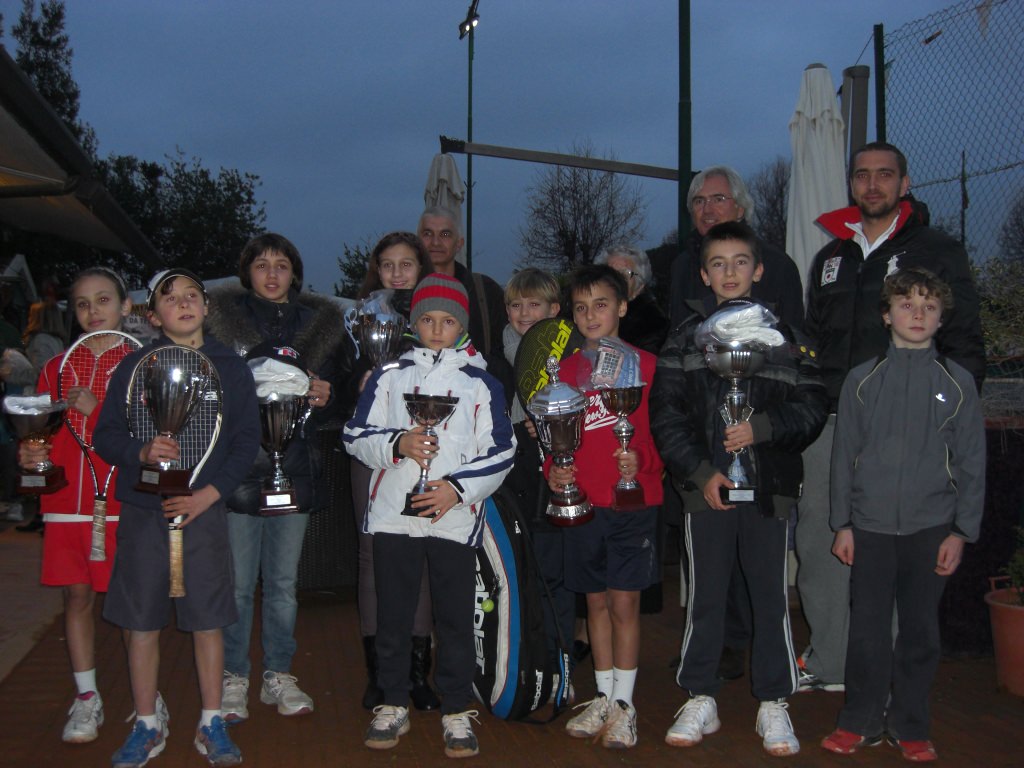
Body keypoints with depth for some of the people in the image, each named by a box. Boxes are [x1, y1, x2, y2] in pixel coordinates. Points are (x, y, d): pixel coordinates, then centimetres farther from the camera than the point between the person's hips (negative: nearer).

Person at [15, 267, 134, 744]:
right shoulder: (56, 368, 13)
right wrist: (28, 454, -4)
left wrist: (96, 410, -14)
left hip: (120, 503, -4)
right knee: (77, 595, 8)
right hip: (65, 503, 4)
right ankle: (86, 698, 20)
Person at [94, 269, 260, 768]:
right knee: (141, 619, 6)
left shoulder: (230, 367, 4)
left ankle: (212, 724, 17)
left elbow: (246, 441, 1)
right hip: (142, 510, 1)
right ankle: (147, 726, 21)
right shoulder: (133, 366, 6)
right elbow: (104, 435, 5)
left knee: (207, 618, 3)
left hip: (204, 508, -1)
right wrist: (141, 453, -15)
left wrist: (208, 494, -9)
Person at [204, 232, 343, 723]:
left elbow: (328, 403, 15)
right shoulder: (223, 318, 4)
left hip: (294, 466, 3)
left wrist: (323, 398, -7)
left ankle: (279, 675, 23)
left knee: (284, 582, 11)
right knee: (237, 582, 1)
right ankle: (233, 679, 16)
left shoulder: (318, 323, 12)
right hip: (239, 465, -2)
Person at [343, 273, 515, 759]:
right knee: (392, 615, 9)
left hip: (455, 517, -1)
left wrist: (458, 487, -12)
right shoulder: (389, 376, 9)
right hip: (393, 514, 1)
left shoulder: (480, 382, 5)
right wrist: (396, 444, -13)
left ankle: (456, 712, 17)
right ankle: (393, 705, 24)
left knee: (456, 618, 4)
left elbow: (500, 453, 2)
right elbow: (356, 436, 6)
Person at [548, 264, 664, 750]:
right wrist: (553, 470, -4)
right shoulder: (566, 370, 9)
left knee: (624, 602, -1)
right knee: (596, 601, 12)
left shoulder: (645, 365, -1)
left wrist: (643, 461, -19)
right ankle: (604, 698, 24)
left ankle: (624, 705, 12)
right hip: (581, 503, 4)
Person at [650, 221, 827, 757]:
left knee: (772, 597, 5)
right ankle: (700, 701, 21)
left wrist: (761, 428, -12)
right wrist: (701, 472, -8)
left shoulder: (786, 334, 7)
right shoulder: (686, 336, 6)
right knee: (704, 597, 8)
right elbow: (665, 415, 1)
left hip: (769, 486, 0)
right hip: (705, 486, 0)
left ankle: (773, 705, 19)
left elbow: (811, 408, 4)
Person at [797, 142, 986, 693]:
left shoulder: (938, 253, 5)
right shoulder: (831, 258, 19)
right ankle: (829, 663, 20)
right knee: (818, 541, 7)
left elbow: (964, 346, 2)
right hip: (830, 425, 5)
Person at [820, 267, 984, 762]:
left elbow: (971, 462, 4)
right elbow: (844, 455, 6)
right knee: (867, 628, 4)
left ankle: (909, 726, 23)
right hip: (870, 524, 0)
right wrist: (842, 524, 2)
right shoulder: (862, 380, 4)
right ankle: (861, 721, 20)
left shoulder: (956, 382, 3)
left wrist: (961, 532, -1)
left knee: (921, 629, 8)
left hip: (930, 527, 0)